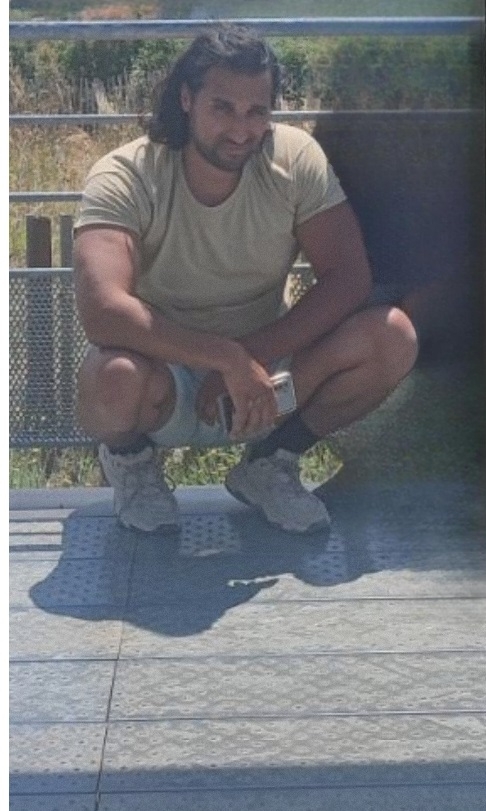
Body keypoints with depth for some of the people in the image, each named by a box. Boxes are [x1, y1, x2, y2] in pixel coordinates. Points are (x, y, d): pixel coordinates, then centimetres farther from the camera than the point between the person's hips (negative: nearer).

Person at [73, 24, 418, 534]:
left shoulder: (295, 158, -11)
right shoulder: (123, 179, -21)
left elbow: (349, 278, -15)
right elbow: (102, 310, -35)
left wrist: (254, 358, -25)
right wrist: (230, 357, -38)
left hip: (259, 371, 3)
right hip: (166, 386, -3)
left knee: (393, 336, -21)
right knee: (117, 374, -39)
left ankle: (269, 463, 2)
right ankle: (129, 458, 0)